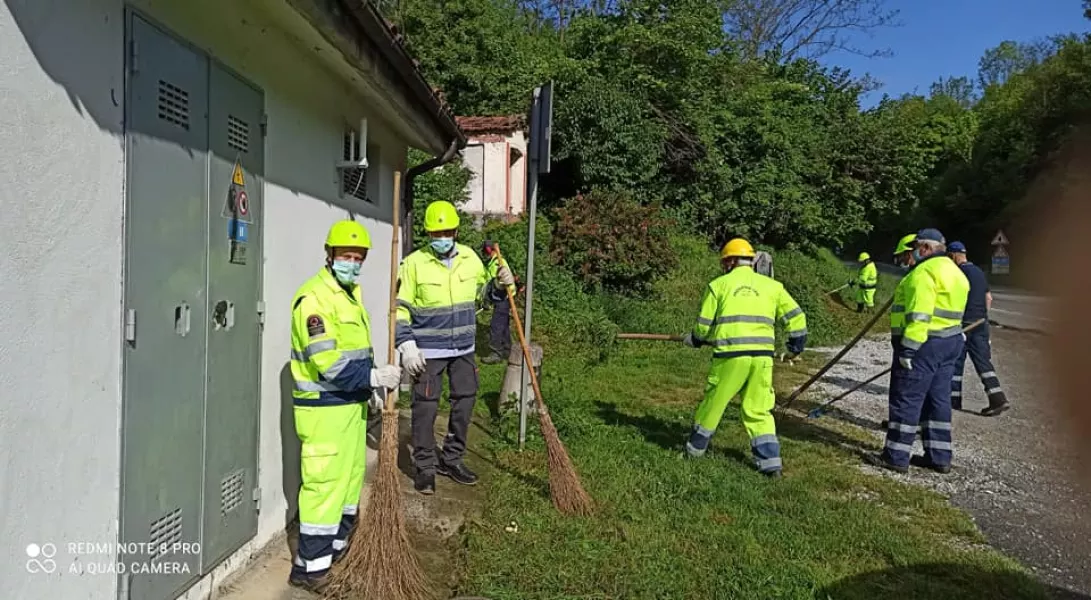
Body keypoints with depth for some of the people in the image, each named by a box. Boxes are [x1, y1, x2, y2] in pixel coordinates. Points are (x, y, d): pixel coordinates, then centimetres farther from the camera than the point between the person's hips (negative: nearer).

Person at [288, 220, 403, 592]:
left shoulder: (351, 293, 12)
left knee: (350, 477, 18)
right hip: (324, 409, -10)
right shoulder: (314, 298, -19)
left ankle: (338, 546, 34)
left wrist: (371, 388, 15)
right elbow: (328, 363, -25)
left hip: (352, 404, 10)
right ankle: (309, 568, 7)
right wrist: (375, 377, -23)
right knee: (323, 484, -5)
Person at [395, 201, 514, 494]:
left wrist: (498, 284, -4)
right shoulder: (414, 263, -10)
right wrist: (407, 345, -17)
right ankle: (425, 466, 17)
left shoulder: (469, 257, 3)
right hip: (428, 351, -5)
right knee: (425, 407, 1)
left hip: (463, 348, 5)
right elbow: (400, 309, -9)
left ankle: (452, 459, 29)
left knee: (464, 403, 12)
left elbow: (479, 292, 16)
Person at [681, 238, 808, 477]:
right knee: (759, 411, 12)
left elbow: (703, 325, 6)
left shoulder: (719, 284, 6)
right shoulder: (772, 285, 13)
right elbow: (796, 318, 13)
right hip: (762, 356, 3)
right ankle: (770, 462, 8)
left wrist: (694, 339, 26)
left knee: (712, 403, 13)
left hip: (730, 355, -2)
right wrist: (795, 346, 28)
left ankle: (695, 448, 27)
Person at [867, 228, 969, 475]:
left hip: (924, 344, -10)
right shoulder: (954, 271, 17)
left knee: (905, 400, -3)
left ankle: (896, 457, 2)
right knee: (938, 400, 14)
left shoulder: (925, 272, -15)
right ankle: (939, 456, 20)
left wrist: (908, 348, -22)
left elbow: (919, 314, -23)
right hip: (950, 342, 10)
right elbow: (945, 310, 18)